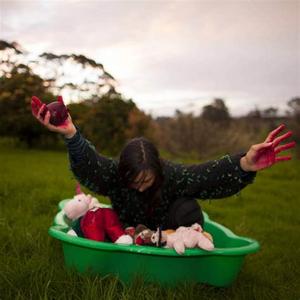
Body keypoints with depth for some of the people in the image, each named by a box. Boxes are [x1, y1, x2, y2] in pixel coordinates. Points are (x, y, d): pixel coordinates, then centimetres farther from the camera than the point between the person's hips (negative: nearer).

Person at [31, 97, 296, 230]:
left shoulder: (172, 174, -34)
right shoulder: (113, 173, -33)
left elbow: (209, 174, -49)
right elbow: (88, 164, -54)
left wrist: (244, 165, -72)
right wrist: (71, 135, -77)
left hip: (165, 230, -3)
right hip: (127, 229, 4)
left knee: (188, 209, -31)